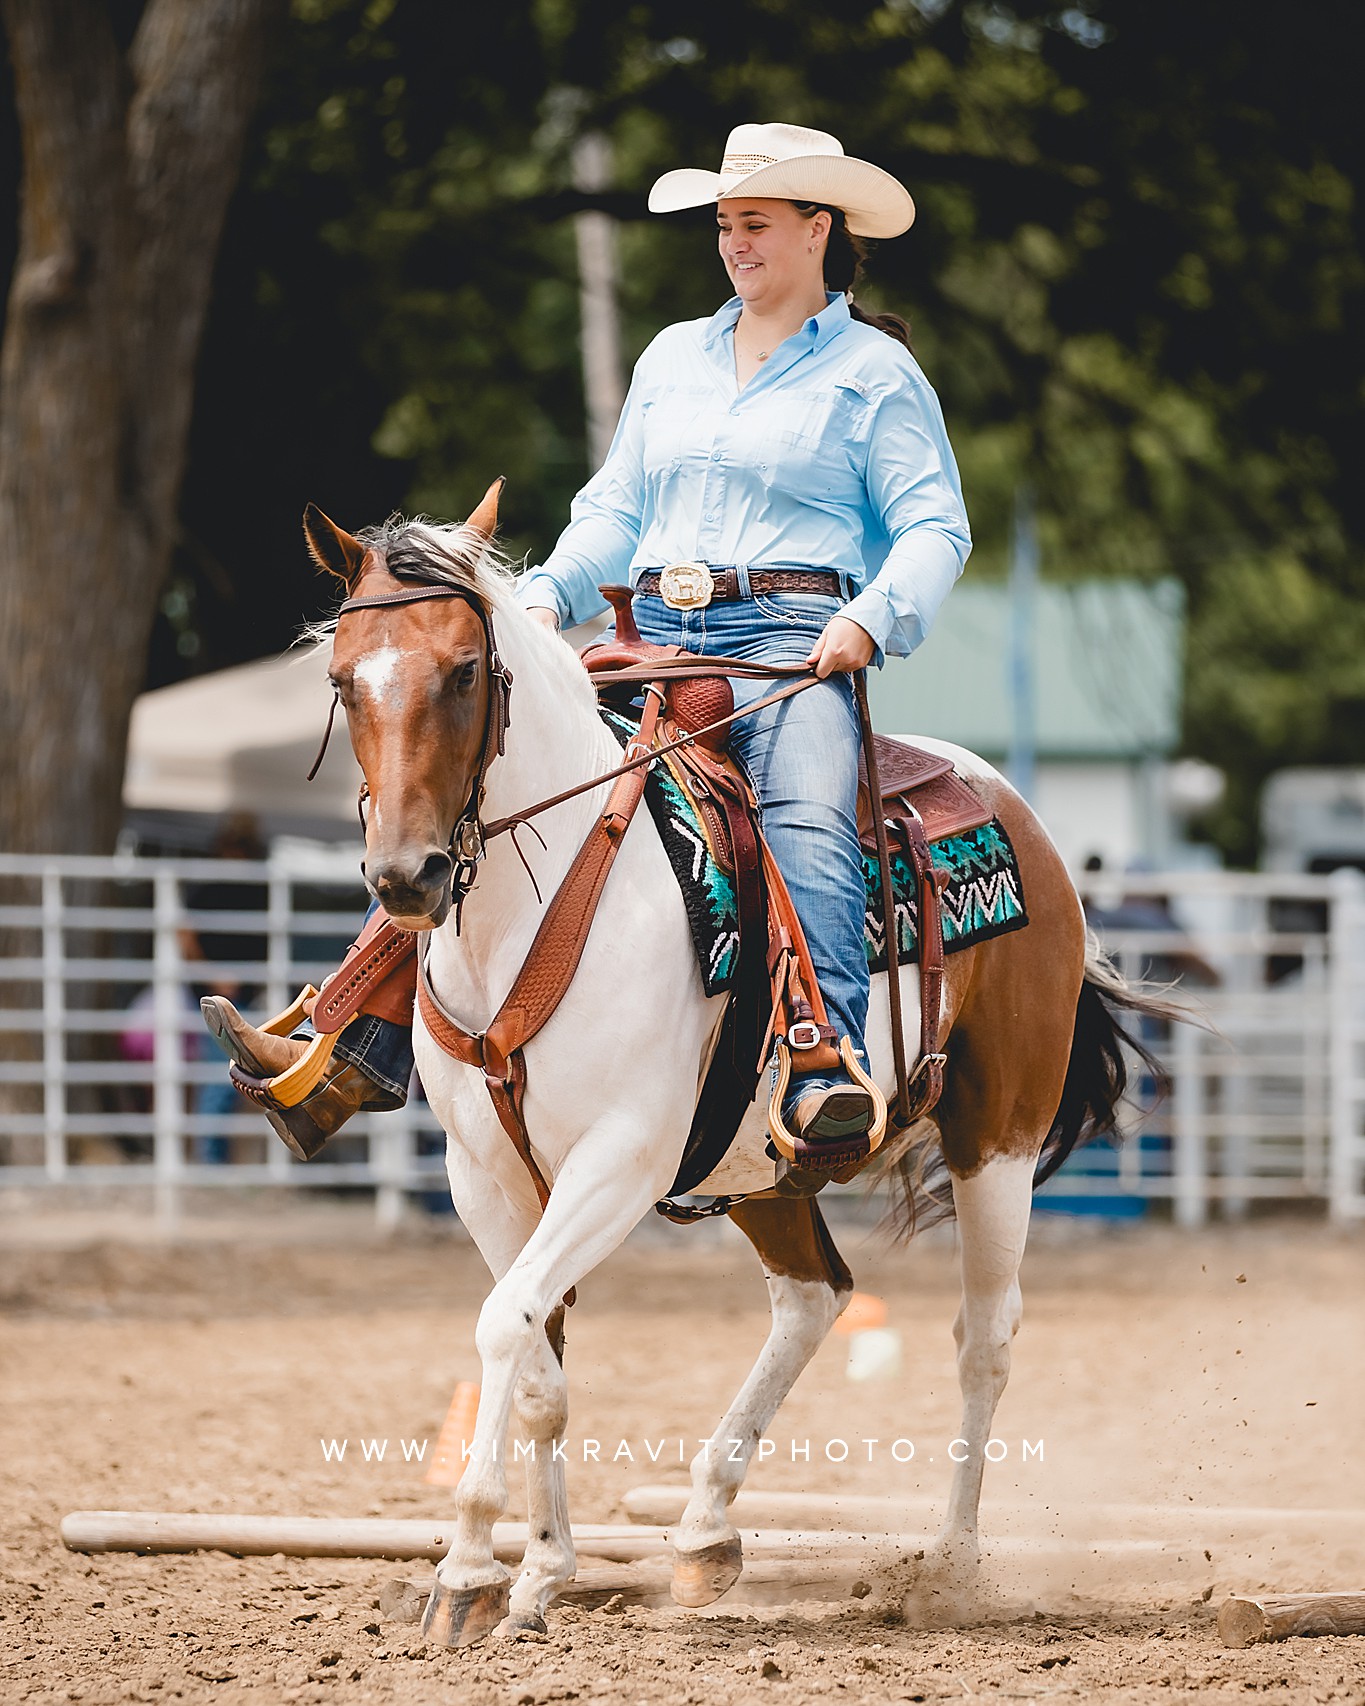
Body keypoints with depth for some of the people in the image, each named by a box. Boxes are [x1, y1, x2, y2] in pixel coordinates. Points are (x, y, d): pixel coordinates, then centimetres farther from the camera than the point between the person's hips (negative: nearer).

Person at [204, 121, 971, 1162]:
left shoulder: (877, 373, 7)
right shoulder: (674, 357, 24)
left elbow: (936, 527, 0)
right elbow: (617, 510, 25)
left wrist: (873, 616, -19)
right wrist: (550, 597, 5)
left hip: (794, 641, -5)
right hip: (656, 642, 5)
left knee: (809, 823, -36)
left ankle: (826, 1073, -51)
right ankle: (365, 1054, -12)